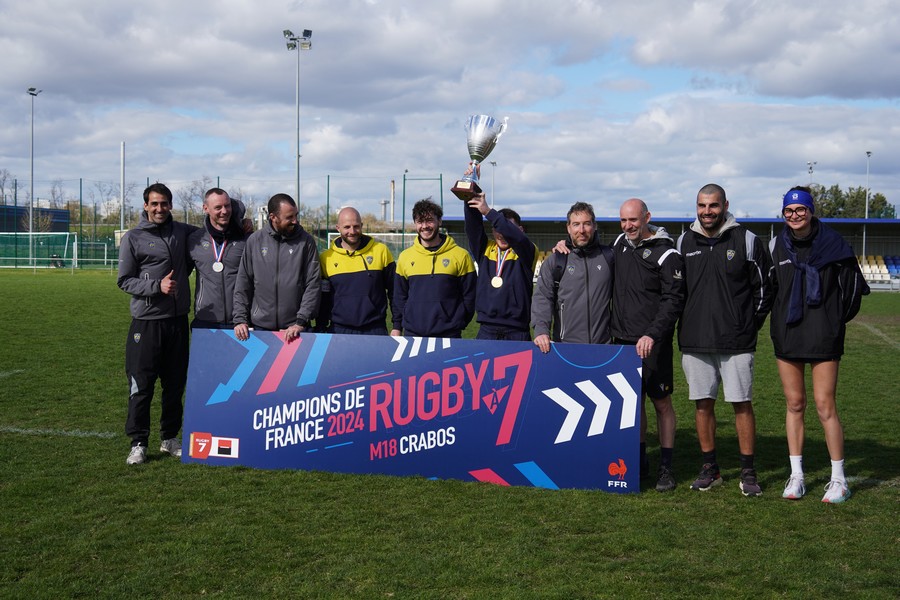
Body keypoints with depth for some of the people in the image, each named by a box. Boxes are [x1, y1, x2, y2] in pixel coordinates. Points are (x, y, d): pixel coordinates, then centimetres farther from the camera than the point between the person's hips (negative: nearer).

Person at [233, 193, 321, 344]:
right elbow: (243, 284, 7)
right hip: (260, 325, 2)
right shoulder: (255, 241, 4)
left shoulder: (306, 241, -1)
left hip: (294, 328, -1)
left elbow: (313, 284, -4)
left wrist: (301, 321, -12)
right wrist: (240, 319, -1)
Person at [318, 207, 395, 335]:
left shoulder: (381, 251, 2)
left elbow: (394, 290, 7)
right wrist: (321, 331, 5)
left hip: (375, 329, 0)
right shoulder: (326, 258, 4)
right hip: (339, 330, 1)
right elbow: (322, 299, 9)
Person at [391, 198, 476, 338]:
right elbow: (399, 296, 15)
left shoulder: (460, 256, 0)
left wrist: (457, 325, -2)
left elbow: (468, 296, 2)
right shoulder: (404, 257, 8)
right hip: (412, 334, 2)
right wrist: (397, 326, 9)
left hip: (449, 336, -2)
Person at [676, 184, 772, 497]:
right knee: (702, 403, 7)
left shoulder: (747, 241, -1)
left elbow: (763, 289, 3)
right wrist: (686, 325, 8)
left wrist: (749, 327, 0)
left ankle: (748, 472, 8)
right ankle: (710, 468, 18)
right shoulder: (684, 242, 7)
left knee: (742, 403, -1)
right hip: (694, 342, 3)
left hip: (736, 342, -3)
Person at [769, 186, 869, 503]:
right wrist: (778, 317, 9)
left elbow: (853, 283, 5)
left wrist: (839, 318, 7)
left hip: (823, 335, -3)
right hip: (787, 334, 3)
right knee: (794, 404, 8)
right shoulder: (777, 245, 4)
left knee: (825, 404, -5)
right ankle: (796, 476, 15)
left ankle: (838, 479, 6)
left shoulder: (832, 243, -4)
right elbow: (768, 286, 15)